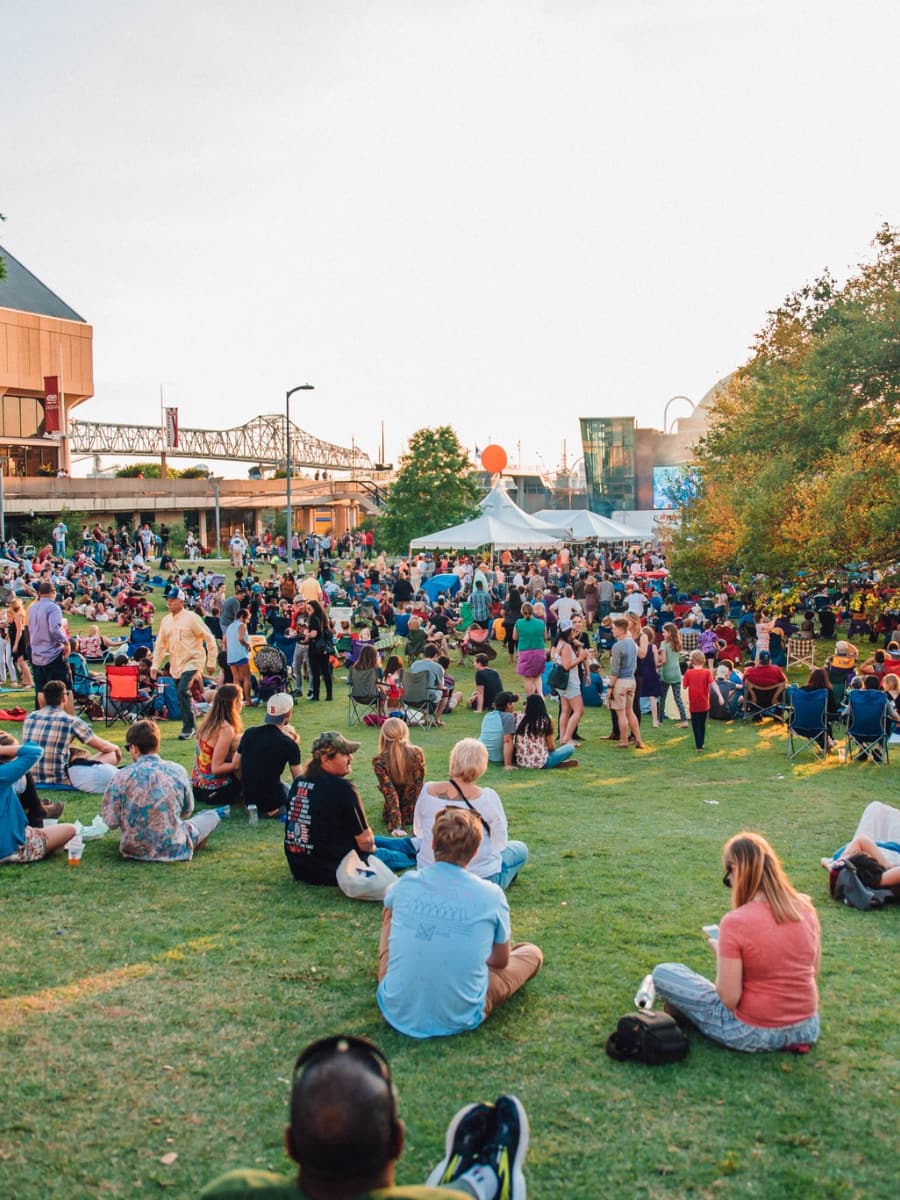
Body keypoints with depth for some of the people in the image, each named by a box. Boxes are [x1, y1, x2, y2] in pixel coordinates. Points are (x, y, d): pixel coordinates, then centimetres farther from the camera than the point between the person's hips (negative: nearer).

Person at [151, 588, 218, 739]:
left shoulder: (191, 618, -10)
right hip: (176, 665, 7)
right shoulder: (165, 620, 8)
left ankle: (188, 728, -15)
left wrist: (211, 662, -8)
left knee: (183, 691, -23)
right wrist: (155, 665, 7)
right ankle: (190, 727, 21)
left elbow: (209, 639, -8)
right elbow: (160, 645, 14)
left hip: (192, 662, -7)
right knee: (182, 698, 9)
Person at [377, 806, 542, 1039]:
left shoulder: (405, 884, -6)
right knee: (532, 953, 20)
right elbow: (502, 961, 6)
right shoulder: (491, 895, -11)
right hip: (458, 1020, -2)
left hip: (397, 1013, 2)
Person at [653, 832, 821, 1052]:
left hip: (754, 1034, -6)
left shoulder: (735, 922, -24)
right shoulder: (805, 907, -7)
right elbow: (812, 971, 6)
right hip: (808, 1029, 6)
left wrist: (719, 950, -5)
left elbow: (729, 999, -20)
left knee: (662, 973, 4)